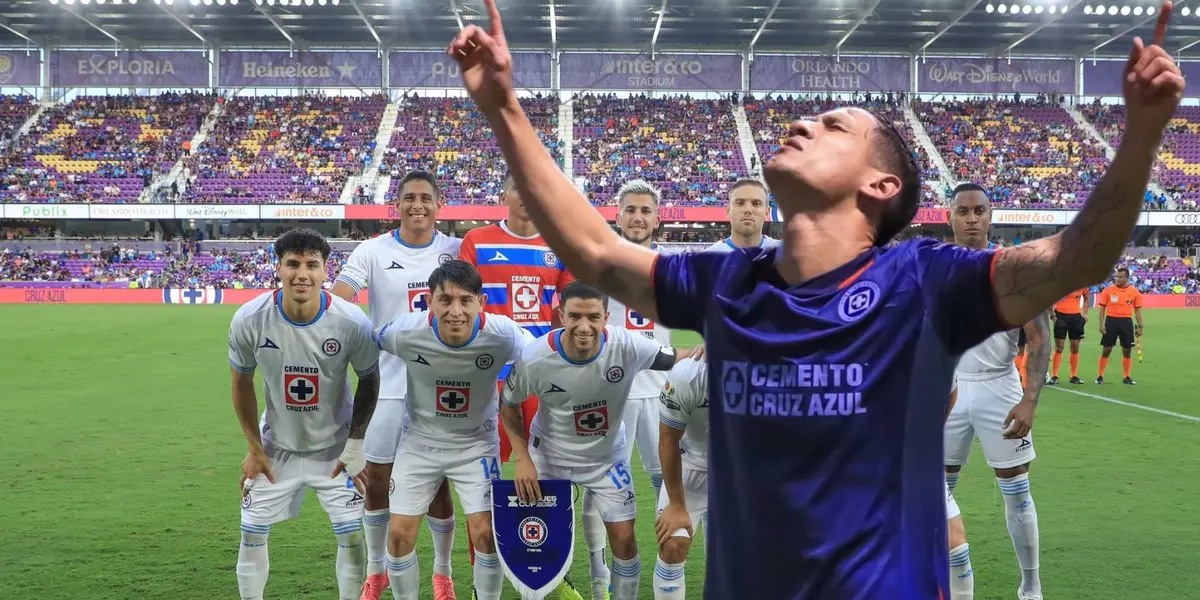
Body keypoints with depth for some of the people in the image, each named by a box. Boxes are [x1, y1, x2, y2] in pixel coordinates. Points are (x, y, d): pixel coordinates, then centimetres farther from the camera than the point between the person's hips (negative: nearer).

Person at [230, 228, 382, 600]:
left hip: (334, 447, -1)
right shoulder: (249, 320, -20)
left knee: (351, 536, 0)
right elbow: (242, 384, -3)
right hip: (277, 446, 1)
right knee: (252, 534, 8)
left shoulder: (352, 322, -23)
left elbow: (369, 381, -4)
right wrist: (255, 449, -1)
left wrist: (355, 444, -6)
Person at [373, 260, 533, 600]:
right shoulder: (405, 332, -25)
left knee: (486, 532, -8)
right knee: (400, 533, 0)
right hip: (421, 441, 1)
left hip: (476, 442, -1)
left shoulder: (502, 335, -27)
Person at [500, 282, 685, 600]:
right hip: (549, 454, 0)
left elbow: (675, 360, -12)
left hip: (606, 455, 0)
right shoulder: (534, 358, -28)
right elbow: (508, 404, -8)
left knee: (624, 539, 0)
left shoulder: (627, 346, -29)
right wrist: (523, 459, -13)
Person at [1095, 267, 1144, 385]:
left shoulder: (1134, 292, 2)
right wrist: (1101, 324, -6)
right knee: (1106, 350, 0)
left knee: (1127, 350, 7)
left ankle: (1127, 377, 17)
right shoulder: (1108, 290, -1)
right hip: (1111, 321, -1)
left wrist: (1140, 326, 3)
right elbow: (1102, 308, 1)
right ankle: (1100, 376, 7)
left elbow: (1137, 310, 7)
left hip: (1126, 322, 1)